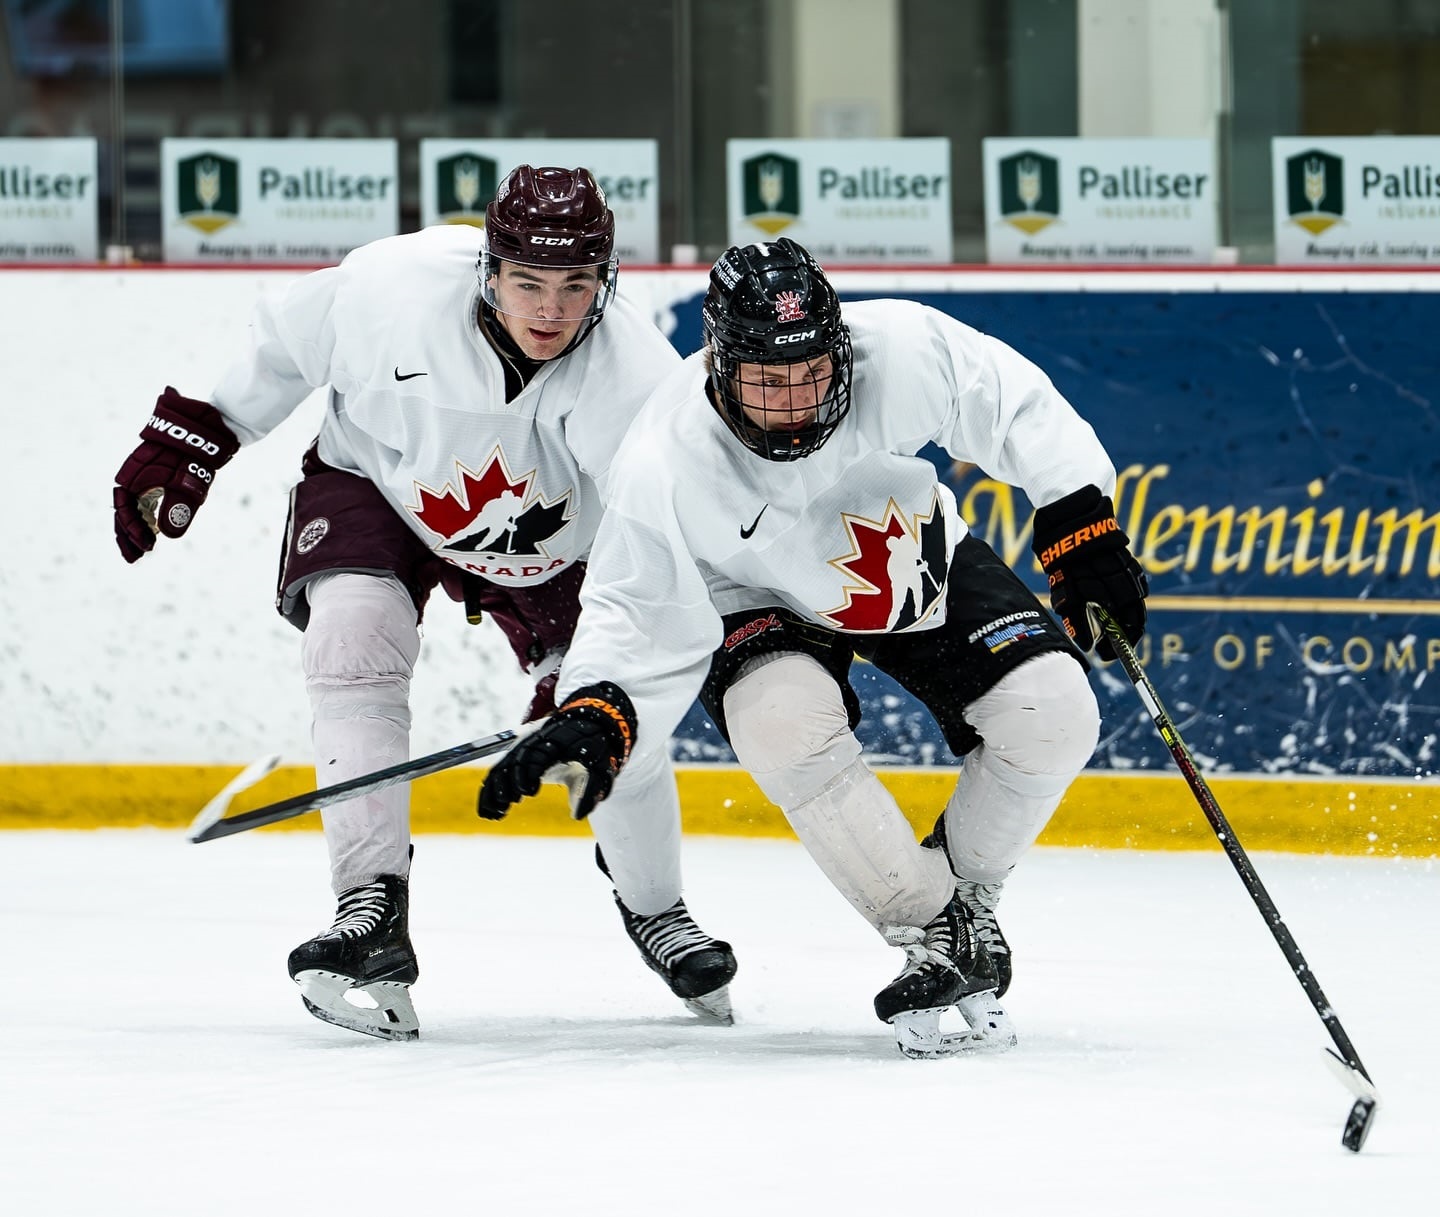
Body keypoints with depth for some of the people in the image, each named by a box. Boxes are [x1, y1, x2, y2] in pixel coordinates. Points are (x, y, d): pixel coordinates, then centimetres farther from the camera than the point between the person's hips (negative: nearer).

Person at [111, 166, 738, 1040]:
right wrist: (185, 440, -2)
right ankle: (372, 911, -26)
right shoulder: (390, 285, -32)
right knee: (353, 634, -27)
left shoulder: (638, 377, -34)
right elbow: (280, 352, -10)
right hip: (376, 479, 0)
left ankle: (654, 908, 22)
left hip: (556, 535, 0)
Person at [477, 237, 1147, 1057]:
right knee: (784, 715, -33)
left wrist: (1085, 530, -11)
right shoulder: (667, 465, -33)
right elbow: (641, 619, -28)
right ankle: (933, 935, -17)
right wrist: (594, 718, -45)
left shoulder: (903, 350, -31)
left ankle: (962, 890, 11)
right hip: (764, 605, -2)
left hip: (926, 565, 2)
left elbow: (1019, 409, -13)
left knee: (1054, 714, -17)